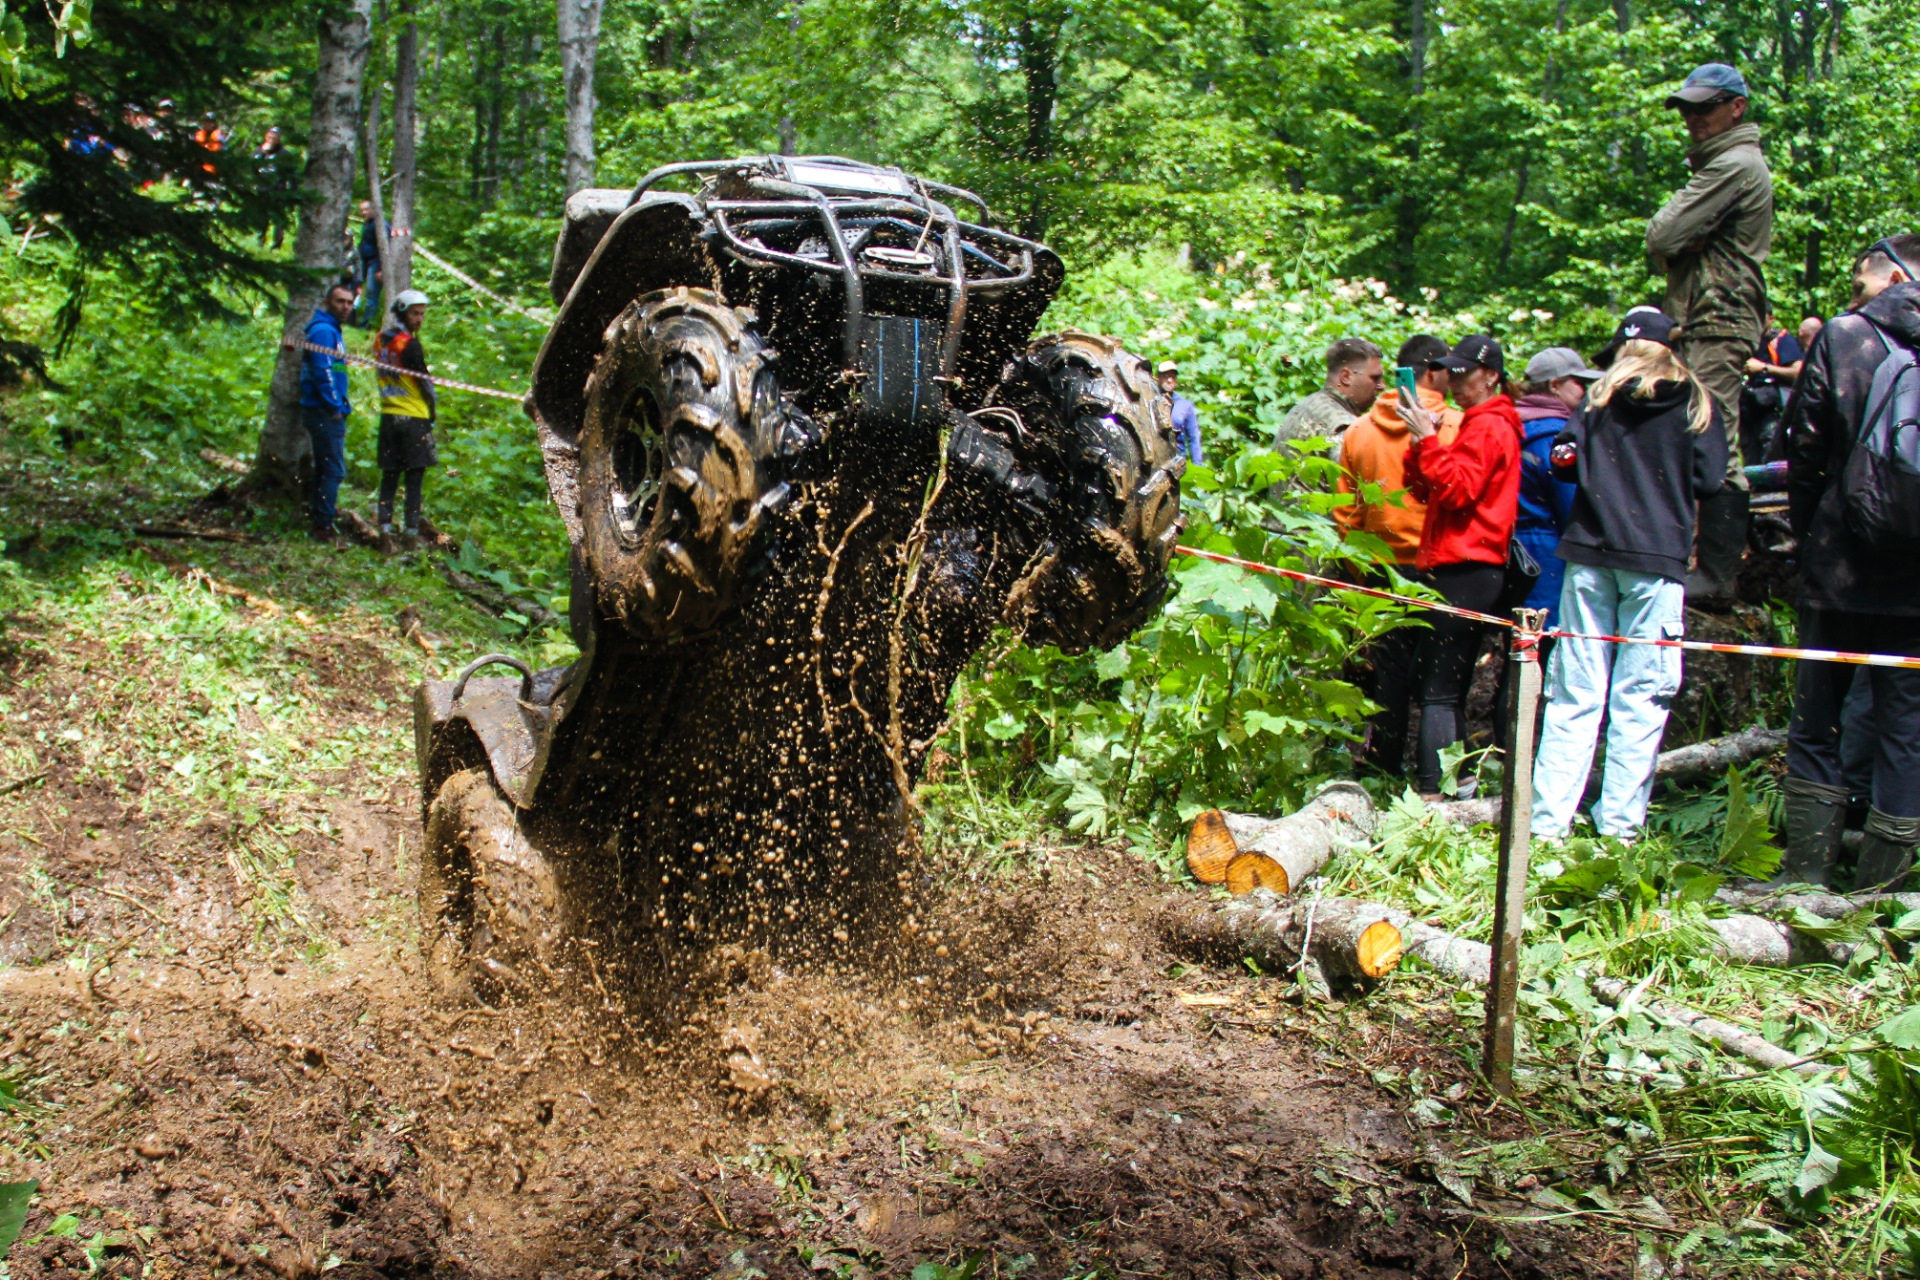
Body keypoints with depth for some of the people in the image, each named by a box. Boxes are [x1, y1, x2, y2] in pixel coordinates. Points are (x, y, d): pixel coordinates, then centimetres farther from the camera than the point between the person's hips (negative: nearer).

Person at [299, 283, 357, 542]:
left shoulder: (331, 330, 18)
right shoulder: (324, 331, -14)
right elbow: (322, 372, -21)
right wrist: (335, 407, -17)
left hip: (328, 412, 11)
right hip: (325, 412, -11)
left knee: (325, 468, 15)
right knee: (334, 470, -10)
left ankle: (320, 524, 21)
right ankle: (324, 527, -9)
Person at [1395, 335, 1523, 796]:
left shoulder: (1488, 426, -7)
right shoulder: (1482, 424, 24)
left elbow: (1457, 489, -19)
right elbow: (1427, 490, 18)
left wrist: (1428, 439, -17)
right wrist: (1423, 443, 3)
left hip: (1462, 570, -10)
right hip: (1469, 568, 10)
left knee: (1437, 689, -12)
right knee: (1448, 688, 12)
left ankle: (1432, 790, -14)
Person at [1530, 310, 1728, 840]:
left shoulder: (1601, 397, 8)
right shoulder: (1697, 404, 4)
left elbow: (1564, 459, 0)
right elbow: (1710, 480, -1)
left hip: (1591, 553, 2)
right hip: (1657, 558, -2)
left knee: (1574, 695, 4)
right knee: (1640, 698, 3)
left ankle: (1548, 819, 2)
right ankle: (1619, 824, 2)